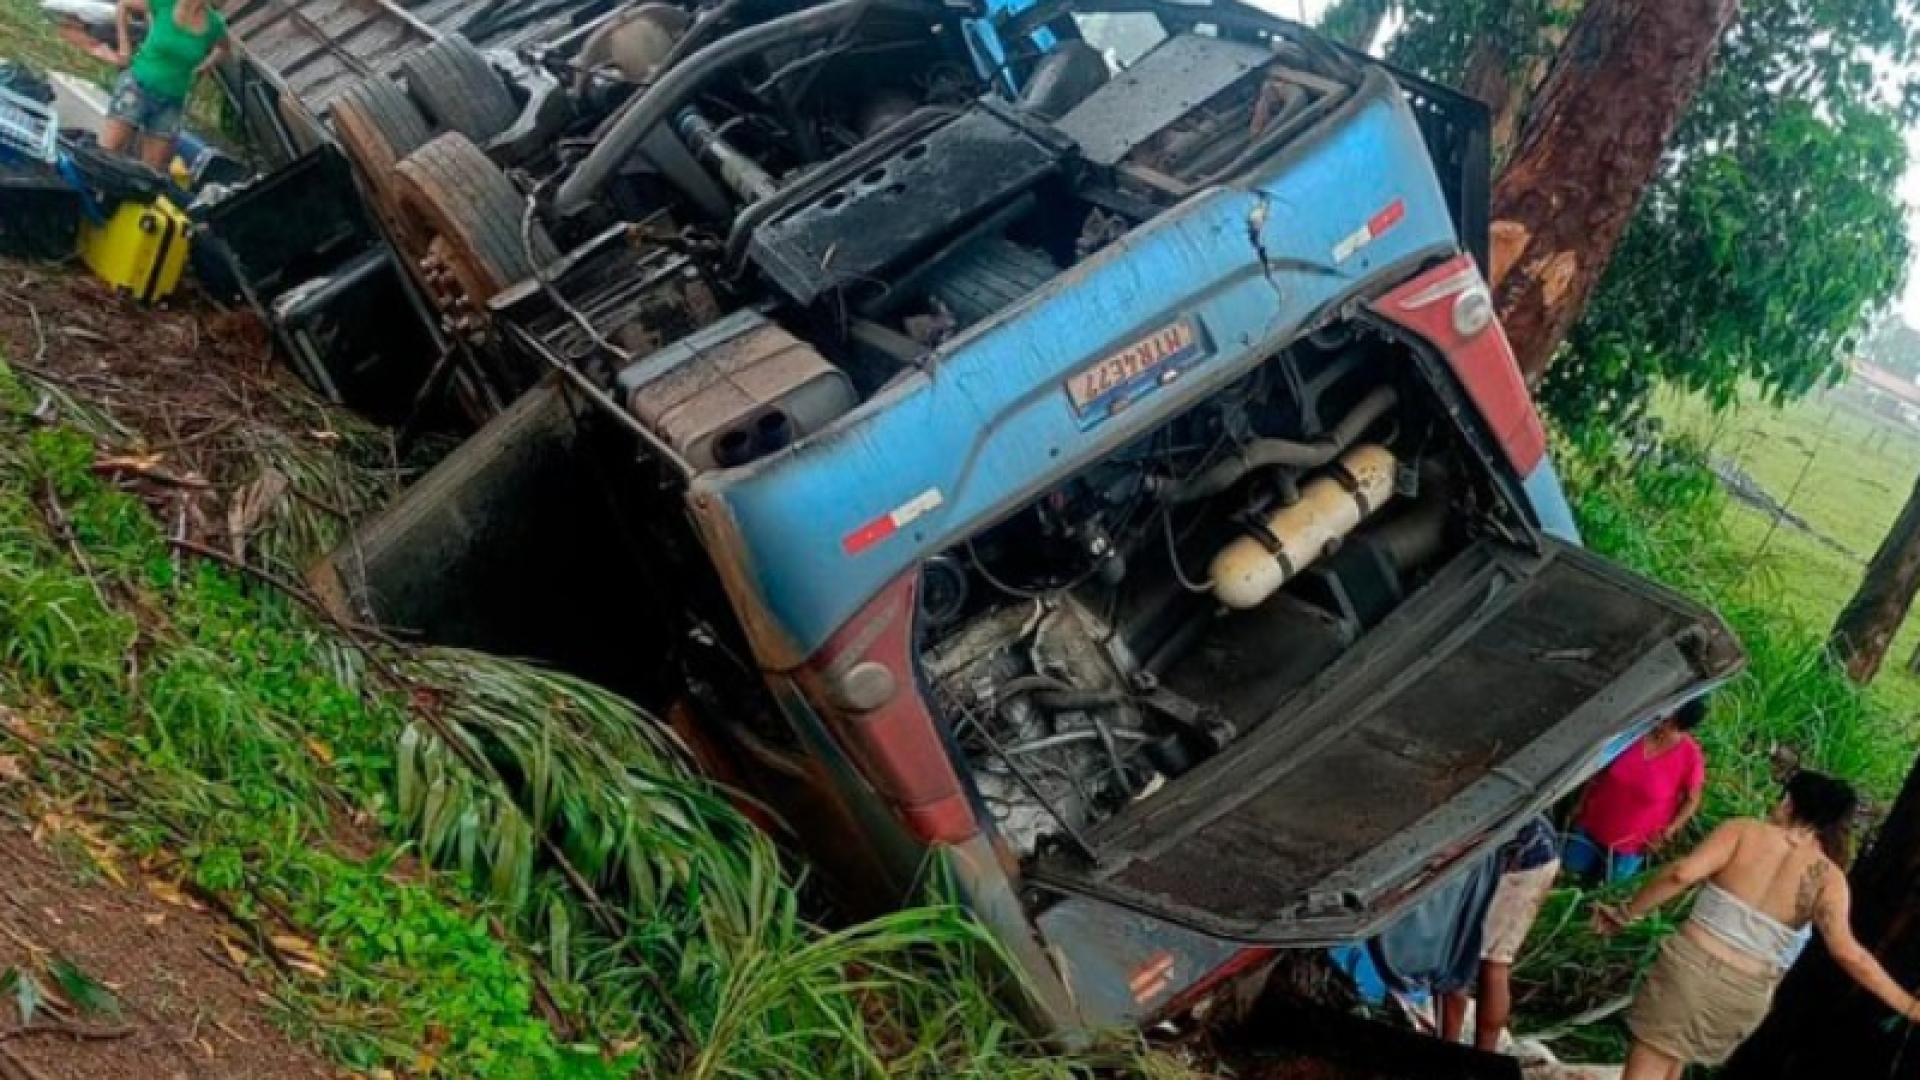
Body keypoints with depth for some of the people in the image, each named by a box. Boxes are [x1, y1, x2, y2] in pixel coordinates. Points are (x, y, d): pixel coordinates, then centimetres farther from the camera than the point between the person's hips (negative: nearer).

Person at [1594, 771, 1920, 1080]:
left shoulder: (1745, 832, -3)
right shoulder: (1828, 878, 0)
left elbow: (1683, 873, -15)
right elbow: (1846, 952, -12)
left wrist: (1626, 914, -6)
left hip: (1691, 965, -3)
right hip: (1744, 997, 3)